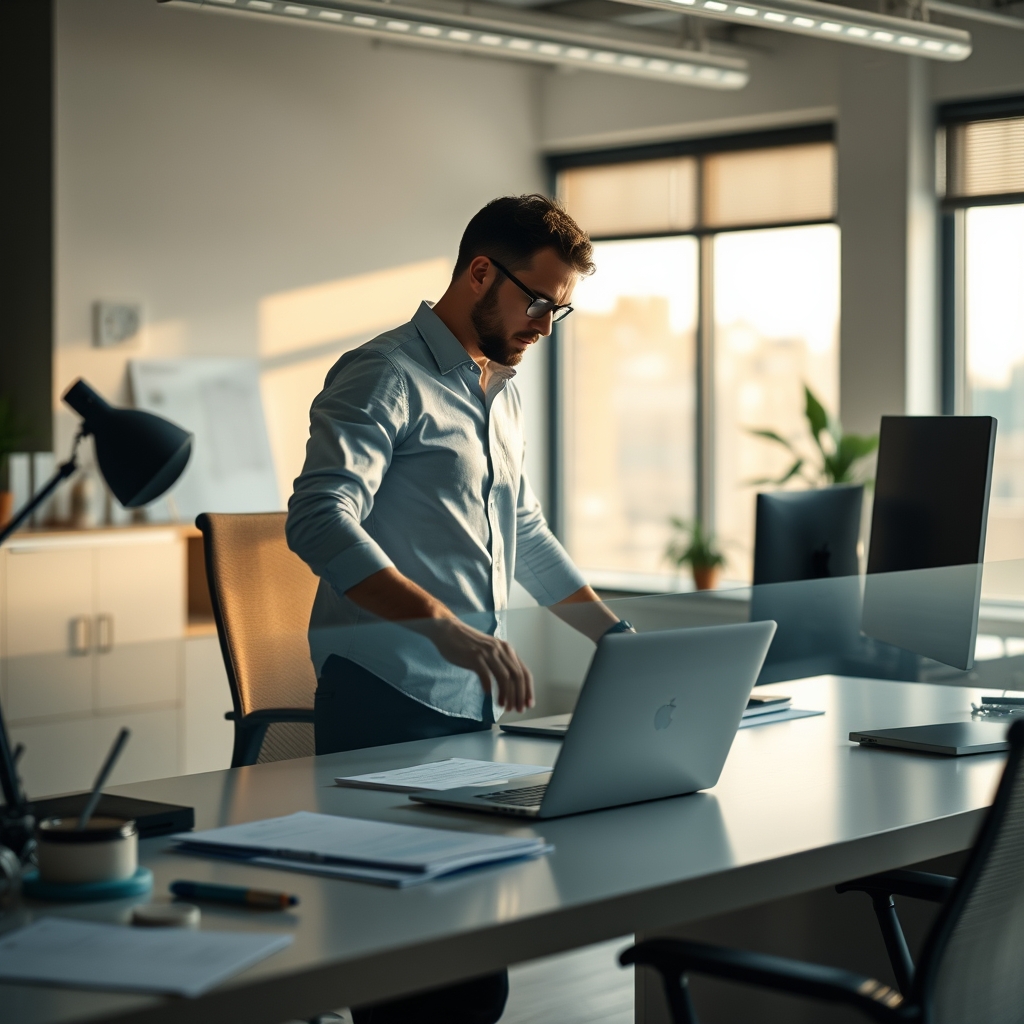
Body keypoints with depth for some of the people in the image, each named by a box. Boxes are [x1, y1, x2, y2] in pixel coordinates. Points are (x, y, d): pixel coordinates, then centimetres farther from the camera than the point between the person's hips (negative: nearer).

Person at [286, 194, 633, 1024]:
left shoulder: (503, 392, 21)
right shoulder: (386, 377, -8)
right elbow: (322, 521, -22)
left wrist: (618, 635, 23)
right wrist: (444, 625, -31)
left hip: (471, 706, 8)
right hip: (388, 706, -8)